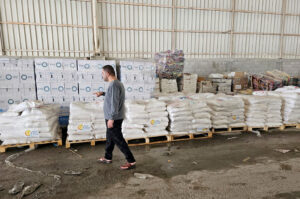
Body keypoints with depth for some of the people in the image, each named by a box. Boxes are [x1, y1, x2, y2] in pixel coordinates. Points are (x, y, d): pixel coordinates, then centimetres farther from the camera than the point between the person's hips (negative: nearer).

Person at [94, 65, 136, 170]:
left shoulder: (114, 85, -21)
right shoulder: (117, 83, 11)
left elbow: (114, 103, -26)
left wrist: (111, 118, -24)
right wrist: (103, 93, 21)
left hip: (114, 118, -10)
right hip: (114, 117, 10)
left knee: (118, 140, -3)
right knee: (110, 138, 21)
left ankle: (131, 161, 5)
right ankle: (108, 158, 36)